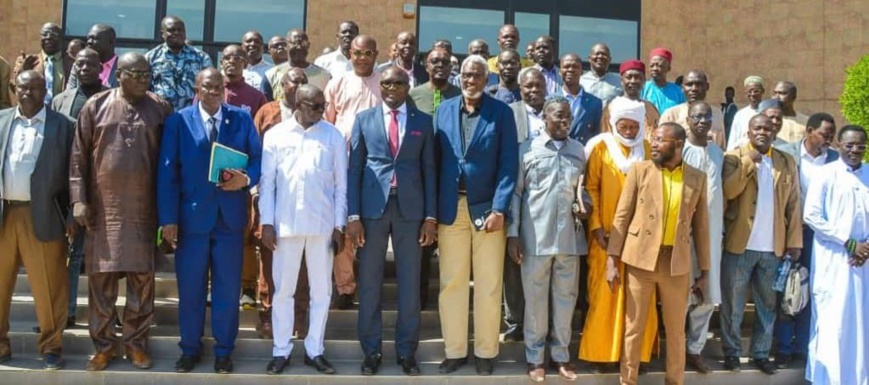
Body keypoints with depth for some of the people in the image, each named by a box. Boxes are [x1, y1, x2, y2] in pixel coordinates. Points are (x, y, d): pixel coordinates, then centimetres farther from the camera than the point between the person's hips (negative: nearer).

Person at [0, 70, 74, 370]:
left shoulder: (62, 125, 1)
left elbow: (71, 172, 0)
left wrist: (71, 216, -4)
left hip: (43, 216, -3)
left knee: (49, 287, 1)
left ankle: (50, 347, 14)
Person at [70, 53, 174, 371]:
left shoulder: (160, 108, 3)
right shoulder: (96, 105, 3)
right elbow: (79, 156, 3)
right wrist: (79, 199, -3)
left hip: (144, 208, 0)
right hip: (103, 206, 0)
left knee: (142, 278, 5)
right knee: (100, 277, 5)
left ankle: (136, 342, 19)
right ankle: (104, 344, 19)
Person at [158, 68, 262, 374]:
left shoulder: (242, 119, 5)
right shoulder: (178, 121, 2)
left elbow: (258, 159, 4)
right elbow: (167, 171, -3)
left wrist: (246, 179, -19)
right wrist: (168, 218, -9)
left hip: (230, 216, 1)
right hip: (191, 215, 0)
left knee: (228, 287, 8)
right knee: (190, 287, 10)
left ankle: (223, 350, 23)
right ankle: (190, 348, 26)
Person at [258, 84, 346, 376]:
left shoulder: (334, 136, 2)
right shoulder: (275, 134, 1)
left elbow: (341, 185, 3)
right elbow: (267, 182, 2)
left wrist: (339, 226, 0)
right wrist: (266, 222, -3)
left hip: (322, 224, 1)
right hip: (286, 223, 0)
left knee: (321, 290, 8)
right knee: (283, 290, 8)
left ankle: (314, 350, 21)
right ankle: (281, 351, 20)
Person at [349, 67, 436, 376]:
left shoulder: (423, 121, 7)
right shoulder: (364, 119, 6)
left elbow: (429, 170, 6)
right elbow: (354, 168, 3)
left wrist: (431, 216, -1)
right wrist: (353, 215, -5)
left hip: (410, 209, 0)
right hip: (373, 207, 0)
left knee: (409, 283, 6)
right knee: (369, 282, 6)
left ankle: (406, 351, 19)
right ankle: (371, 350, 20)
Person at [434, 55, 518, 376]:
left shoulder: (501, 112, -1)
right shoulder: (444, 110, 7)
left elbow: (508, 164, -4)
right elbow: (435, 159, 6)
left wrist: (499, 208, -12)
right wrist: (433, 209, 0)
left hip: (487, 208, -2)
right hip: (450, 209, 2)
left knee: (488, 286, 6)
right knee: (451, 284, 8)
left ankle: (486, 353, 19)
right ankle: (455, 351, 21)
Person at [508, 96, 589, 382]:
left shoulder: (579, 150, 9)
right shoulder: (526, 149, 0)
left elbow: (582, 187, 17)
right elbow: (516, 192, 0)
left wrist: (584, 204, -6)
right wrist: (512, 234, -4)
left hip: (569, 236, 3)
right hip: (535, 236, -3)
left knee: (566, 297, 10)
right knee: (535, 298, 7)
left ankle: (561, 354, 26)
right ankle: (535, 356, 21)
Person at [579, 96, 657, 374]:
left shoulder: (647, 149, 7)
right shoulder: (601, 146, -1)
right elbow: (590, 188, -3)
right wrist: (596, 226, -10)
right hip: (608, 234, -2)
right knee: (604, 294, 1)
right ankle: (600, 353, 11)